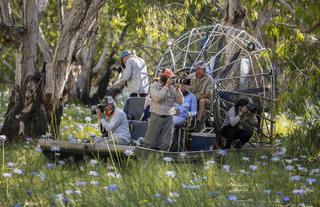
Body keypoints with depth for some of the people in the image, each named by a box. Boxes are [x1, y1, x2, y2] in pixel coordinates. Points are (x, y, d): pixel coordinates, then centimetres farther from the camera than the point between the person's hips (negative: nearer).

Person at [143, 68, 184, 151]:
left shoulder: (172, 88, 8)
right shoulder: (154, 86, 0)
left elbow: (180, 101, 4)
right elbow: (157, 98, -18)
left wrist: (177, 89, -6)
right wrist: (166, 86, -13)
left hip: (168, 118, 3)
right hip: (156, 117, -3)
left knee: (165, 145, 3)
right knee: (150, 143, -2)